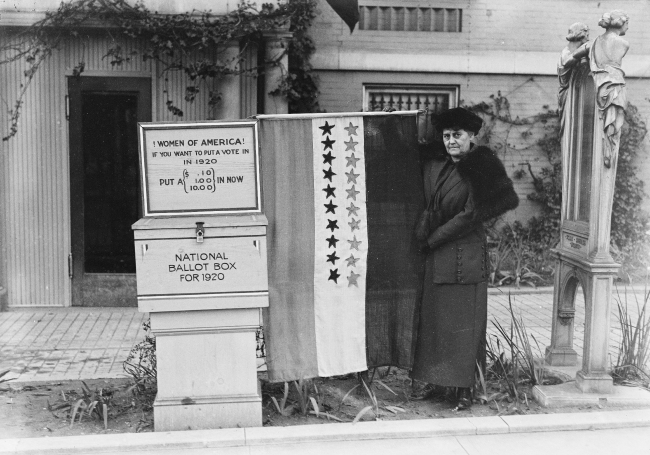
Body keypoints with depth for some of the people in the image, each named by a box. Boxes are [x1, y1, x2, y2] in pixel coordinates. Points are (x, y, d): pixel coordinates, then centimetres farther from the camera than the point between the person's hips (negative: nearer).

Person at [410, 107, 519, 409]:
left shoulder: (481, 170, -10)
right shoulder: (434, 167, 8)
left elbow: (470, 215, -14)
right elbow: (427, 206, 19)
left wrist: (432, 239, -11)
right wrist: (422, 235, 2)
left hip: (466, 257, -6)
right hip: (436, 258, 6)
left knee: (464, 321, 0)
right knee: (432, 317, 9)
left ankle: (464, 387, 9)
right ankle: (432, 379, 20)